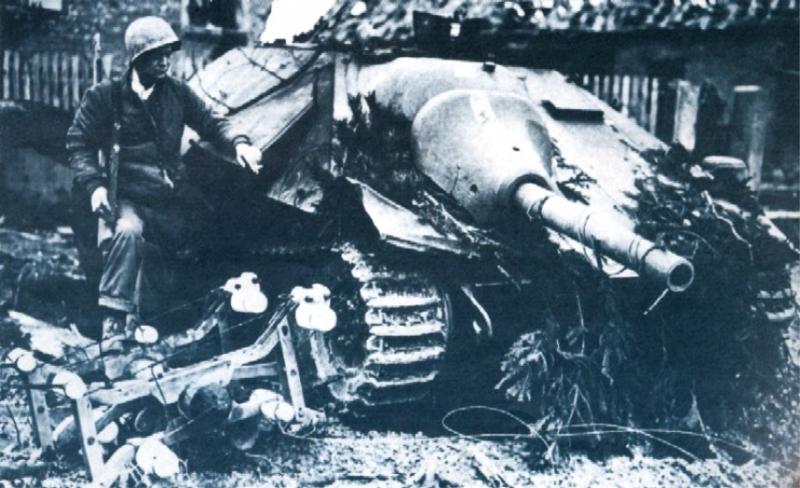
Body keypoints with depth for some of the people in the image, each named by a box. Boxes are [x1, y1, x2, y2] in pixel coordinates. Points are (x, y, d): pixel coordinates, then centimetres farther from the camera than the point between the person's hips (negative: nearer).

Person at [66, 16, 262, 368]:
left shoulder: (177, 92, 8)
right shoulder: (104, 97, -1)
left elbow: (212, 123, 11)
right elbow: (79, 144, 2)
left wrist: (239, 143, -11)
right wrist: (94, 185, -13)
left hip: (173, 196, 5)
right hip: (129, 197, -5)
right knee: (127, 232, -36)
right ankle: (115, 320, -33)